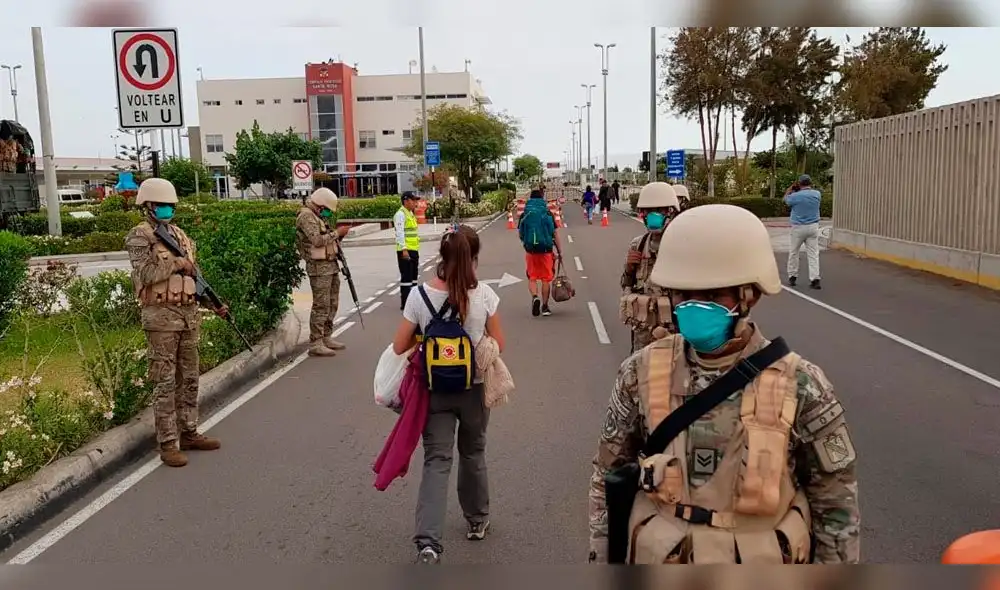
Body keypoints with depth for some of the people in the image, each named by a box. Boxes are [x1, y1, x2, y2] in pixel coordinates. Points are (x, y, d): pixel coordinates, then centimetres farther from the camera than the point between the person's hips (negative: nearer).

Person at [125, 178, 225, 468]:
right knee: (165, 382, -3)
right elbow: (144, 274, -22)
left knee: (189, 378, 13)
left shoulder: (179, 234, 15)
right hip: (162, 316, -7)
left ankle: (188, 433, 23)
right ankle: (168, 443, 3)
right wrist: (177, 262, -14)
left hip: (189, 314, 7)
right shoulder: (140, 236, -6)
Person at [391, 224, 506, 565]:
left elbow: (399, 347, -7)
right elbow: (498, 346, -3)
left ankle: (428, 542, -12)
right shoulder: (484, 295, -13)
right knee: (473, 454, 22)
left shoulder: (420, 296, -13)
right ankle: (477, 521, 40)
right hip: (474, 388, 1)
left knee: (436, 461, 2)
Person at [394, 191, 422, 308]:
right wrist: (404, 249, -27)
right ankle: (405, 303, -2)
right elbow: (400, 233, -20)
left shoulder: (411, 213, 18)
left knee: (414, 276, 16)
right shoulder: (400, 214, -12)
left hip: (414, 250, 10)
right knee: (406, 277, -7)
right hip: (405, 251, -10)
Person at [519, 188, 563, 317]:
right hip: (546, 250, -1)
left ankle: (535, 297, -13)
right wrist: (560, 252, 3)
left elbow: (520, 234, 5)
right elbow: (555, 233, -2)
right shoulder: (548, 213, -2)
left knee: (532, 278, 13)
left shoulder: (524, 214, 1)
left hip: (530, 250, 1)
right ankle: (544, 307, 13)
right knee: (546, 279, 9)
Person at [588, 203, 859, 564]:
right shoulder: (642, 374, -12)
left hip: (762, 559, -1)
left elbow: (836, 505, -6)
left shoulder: (799, 386, -17)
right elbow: (609, 476, 0)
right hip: (657, 558, 1)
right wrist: (602, 557, 3)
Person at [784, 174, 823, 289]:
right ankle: (815, 279, -7)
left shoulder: (795, 196, -13)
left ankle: (792, 277, 19)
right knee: (813, 253, 1)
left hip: (798, 227, -3)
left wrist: (791, 188, 17)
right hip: (813, 227, 3)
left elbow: (785, 199, 8)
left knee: (794, 252, 13)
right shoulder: (817, 194, 0)